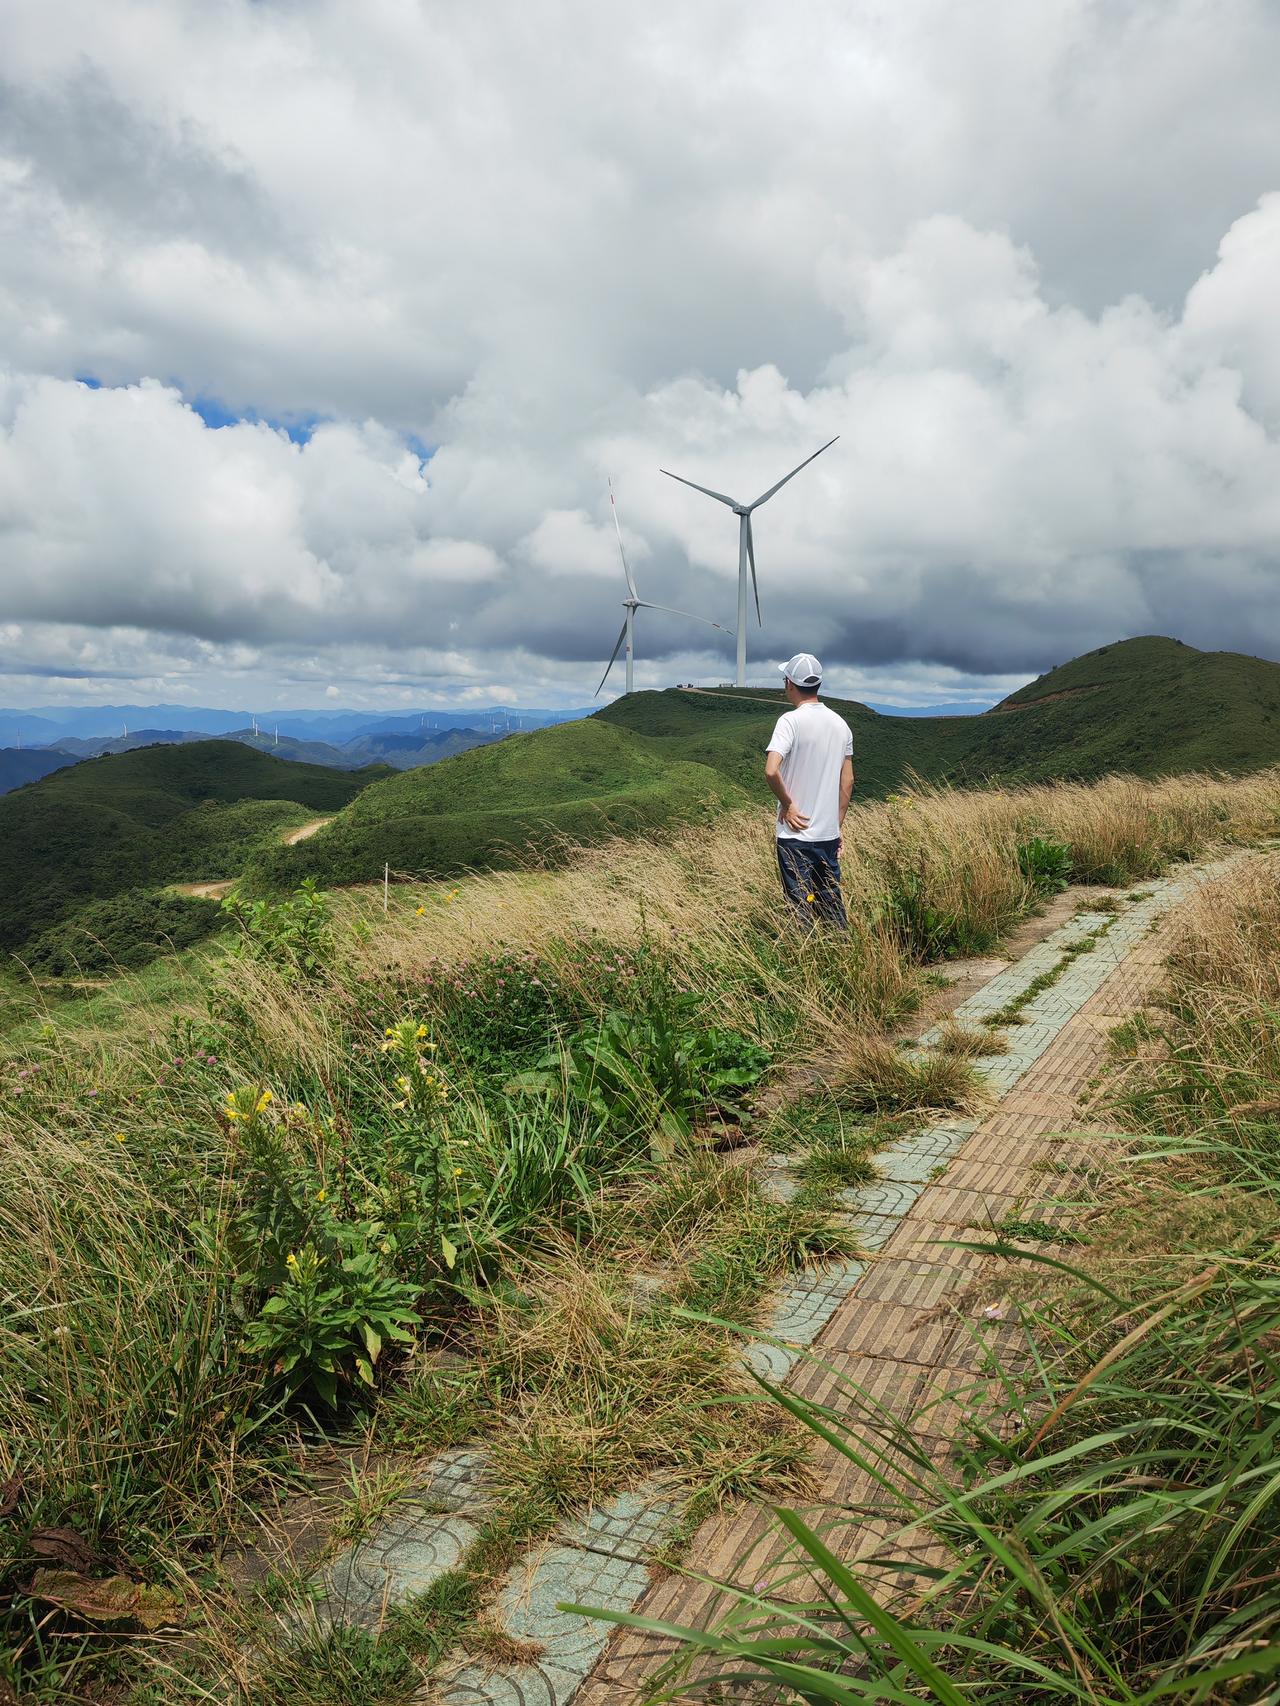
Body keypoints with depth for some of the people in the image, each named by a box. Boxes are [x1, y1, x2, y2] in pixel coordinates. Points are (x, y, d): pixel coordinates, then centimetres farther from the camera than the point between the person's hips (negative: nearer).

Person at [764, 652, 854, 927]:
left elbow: (771, 771, -25)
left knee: (801, 904, 1)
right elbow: (847, 780, 11)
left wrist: (788, 804, -10)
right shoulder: (840, 724, 7)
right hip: (829, 833, 6)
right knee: (832, 902, 15)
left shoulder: (791, 720, -12)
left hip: (796, 831, -6)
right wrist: (837, 825, 17)